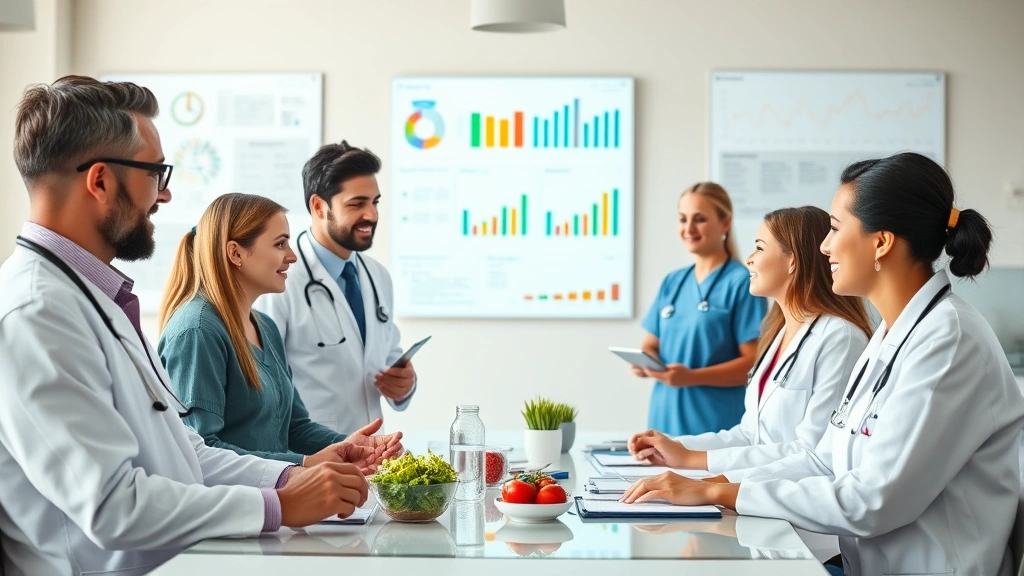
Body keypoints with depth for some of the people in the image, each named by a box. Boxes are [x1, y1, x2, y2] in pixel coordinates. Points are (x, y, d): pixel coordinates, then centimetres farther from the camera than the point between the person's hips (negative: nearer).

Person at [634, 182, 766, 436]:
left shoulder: (741, 282, -6)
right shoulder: (672, 282, 13)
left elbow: (754, 363, -11)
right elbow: (651, 344, 17)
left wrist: (692, 377, -22)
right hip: (665, 420, 5)